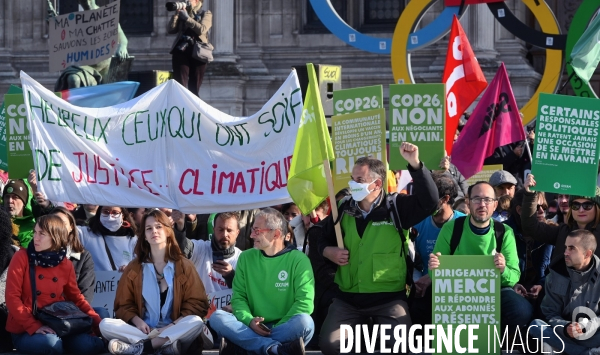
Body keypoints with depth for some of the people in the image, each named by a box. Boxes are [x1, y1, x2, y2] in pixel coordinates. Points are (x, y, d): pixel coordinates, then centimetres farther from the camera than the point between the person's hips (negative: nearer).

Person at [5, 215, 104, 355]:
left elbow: (76, 298, 15)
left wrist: (99, 324, 1)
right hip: (25, 330, -4)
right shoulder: (22, 258, -6)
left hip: (56, 327, 4)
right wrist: (34, 326, -21)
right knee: (51, 343, -36)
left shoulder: (66, 265, 5)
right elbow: (12, 297, -10)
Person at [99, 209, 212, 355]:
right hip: (142, 330, 2)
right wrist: (137, 321, -11)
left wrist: (173, 326, -14)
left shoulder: (184, 265, 6)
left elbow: (197, 304, 1)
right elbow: (124, 304, 11)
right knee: (105, 325, -25)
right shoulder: (134, 268, 12)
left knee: (196, 323, -34)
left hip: (174, 330, -1)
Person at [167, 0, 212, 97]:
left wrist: (187, 18, -10)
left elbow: (202, 29, -10)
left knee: (194, 89, 3)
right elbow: (170, 30, 6)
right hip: (181, 52, 1)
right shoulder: (182, 14, 17)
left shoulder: (206, 14, 10)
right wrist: (176, 14, -3)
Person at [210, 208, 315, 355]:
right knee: (217, 317, -23)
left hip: (287, 330, -3)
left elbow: (305, 302, -9)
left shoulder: (298, 260, -1)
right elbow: (238, 296, 7)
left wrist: (276, 329, -16)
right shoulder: (246, 258, 10)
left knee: (304, 322, -35)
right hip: (253, 329, 3)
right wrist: (249, 321, -14)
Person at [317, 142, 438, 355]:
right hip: (348, 298, 4)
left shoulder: (396, 207, -4)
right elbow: (323, 240, 23)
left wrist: (415, 165, -29)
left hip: (389, 298, -4)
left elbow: (430, 201, -19)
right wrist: (329, 252, -2)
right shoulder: (344, 210, 7)